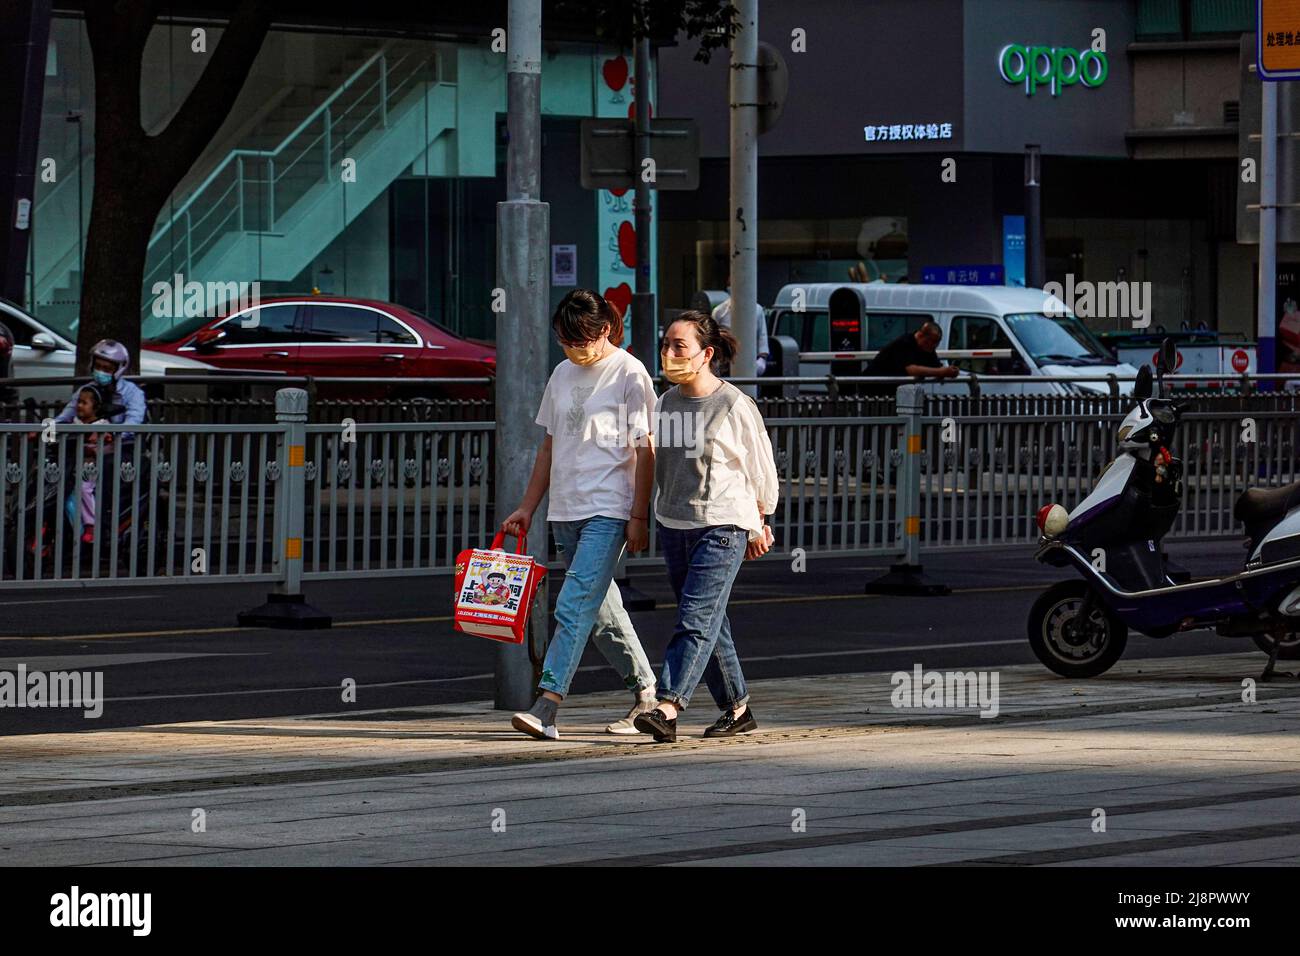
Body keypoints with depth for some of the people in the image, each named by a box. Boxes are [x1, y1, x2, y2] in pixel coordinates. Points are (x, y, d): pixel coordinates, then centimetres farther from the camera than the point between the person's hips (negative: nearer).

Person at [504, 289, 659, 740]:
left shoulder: (629, 374, -6)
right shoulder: (563, 374, 14)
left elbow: (645, 449, -7)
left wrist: (639, 516, -12)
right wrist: (527, 507, 17)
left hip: (609, 511, -7)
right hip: (565, 511, 7)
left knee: (576, 607, -17)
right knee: (602, 611, 12)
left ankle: (547, 704, -24)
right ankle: (645, 692, 24)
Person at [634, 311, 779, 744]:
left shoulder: (734, 406, -8)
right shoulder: (666, 402, 10)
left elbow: (761, 469, 1)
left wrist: (757, 526, 9)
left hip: (722, 528, -7)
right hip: (672, 525, 7)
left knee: (696, 619, -14)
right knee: (710, 625, 11)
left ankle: (667, 707, -24)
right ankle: (737, 708, 21)